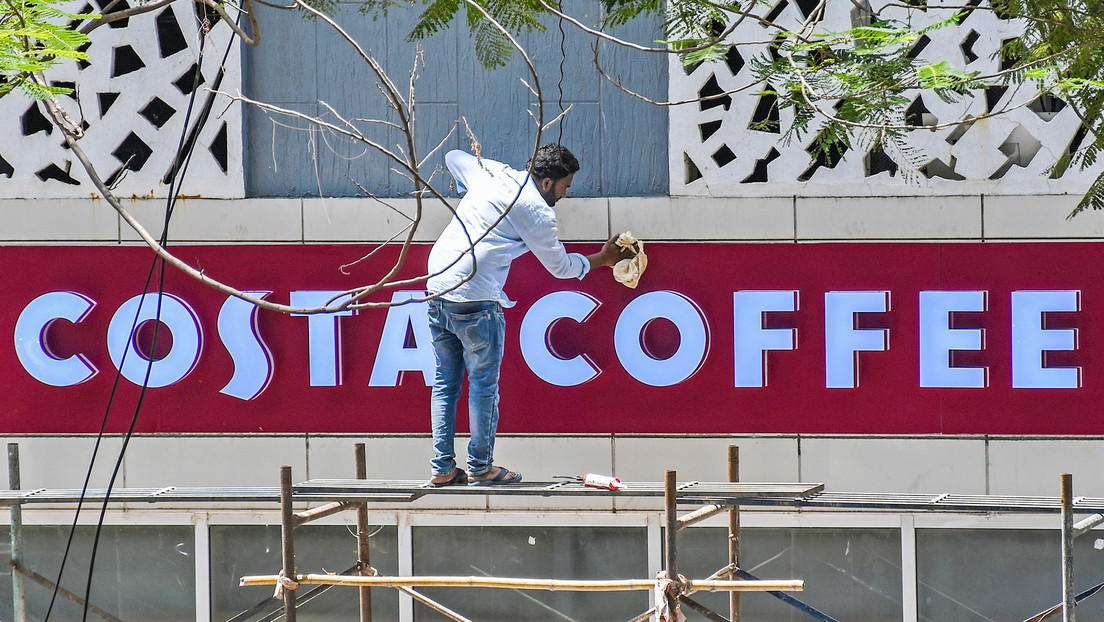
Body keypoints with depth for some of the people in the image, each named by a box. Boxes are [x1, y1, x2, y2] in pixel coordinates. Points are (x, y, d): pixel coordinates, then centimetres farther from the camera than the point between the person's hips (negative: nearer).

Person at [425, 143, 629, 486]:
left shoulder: (491, 172, 12)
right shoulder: (537, 213, -6)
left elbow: (454, 158, 33)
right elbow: (560, 266, 8)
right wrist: (602, 259, 23)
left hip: (437, 287, 8)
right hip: (475, 297, -7)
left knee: (445, 382, 12)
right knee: (483, 384, 5)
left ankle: (442, 468, 13)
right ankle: (480, 467, 10)